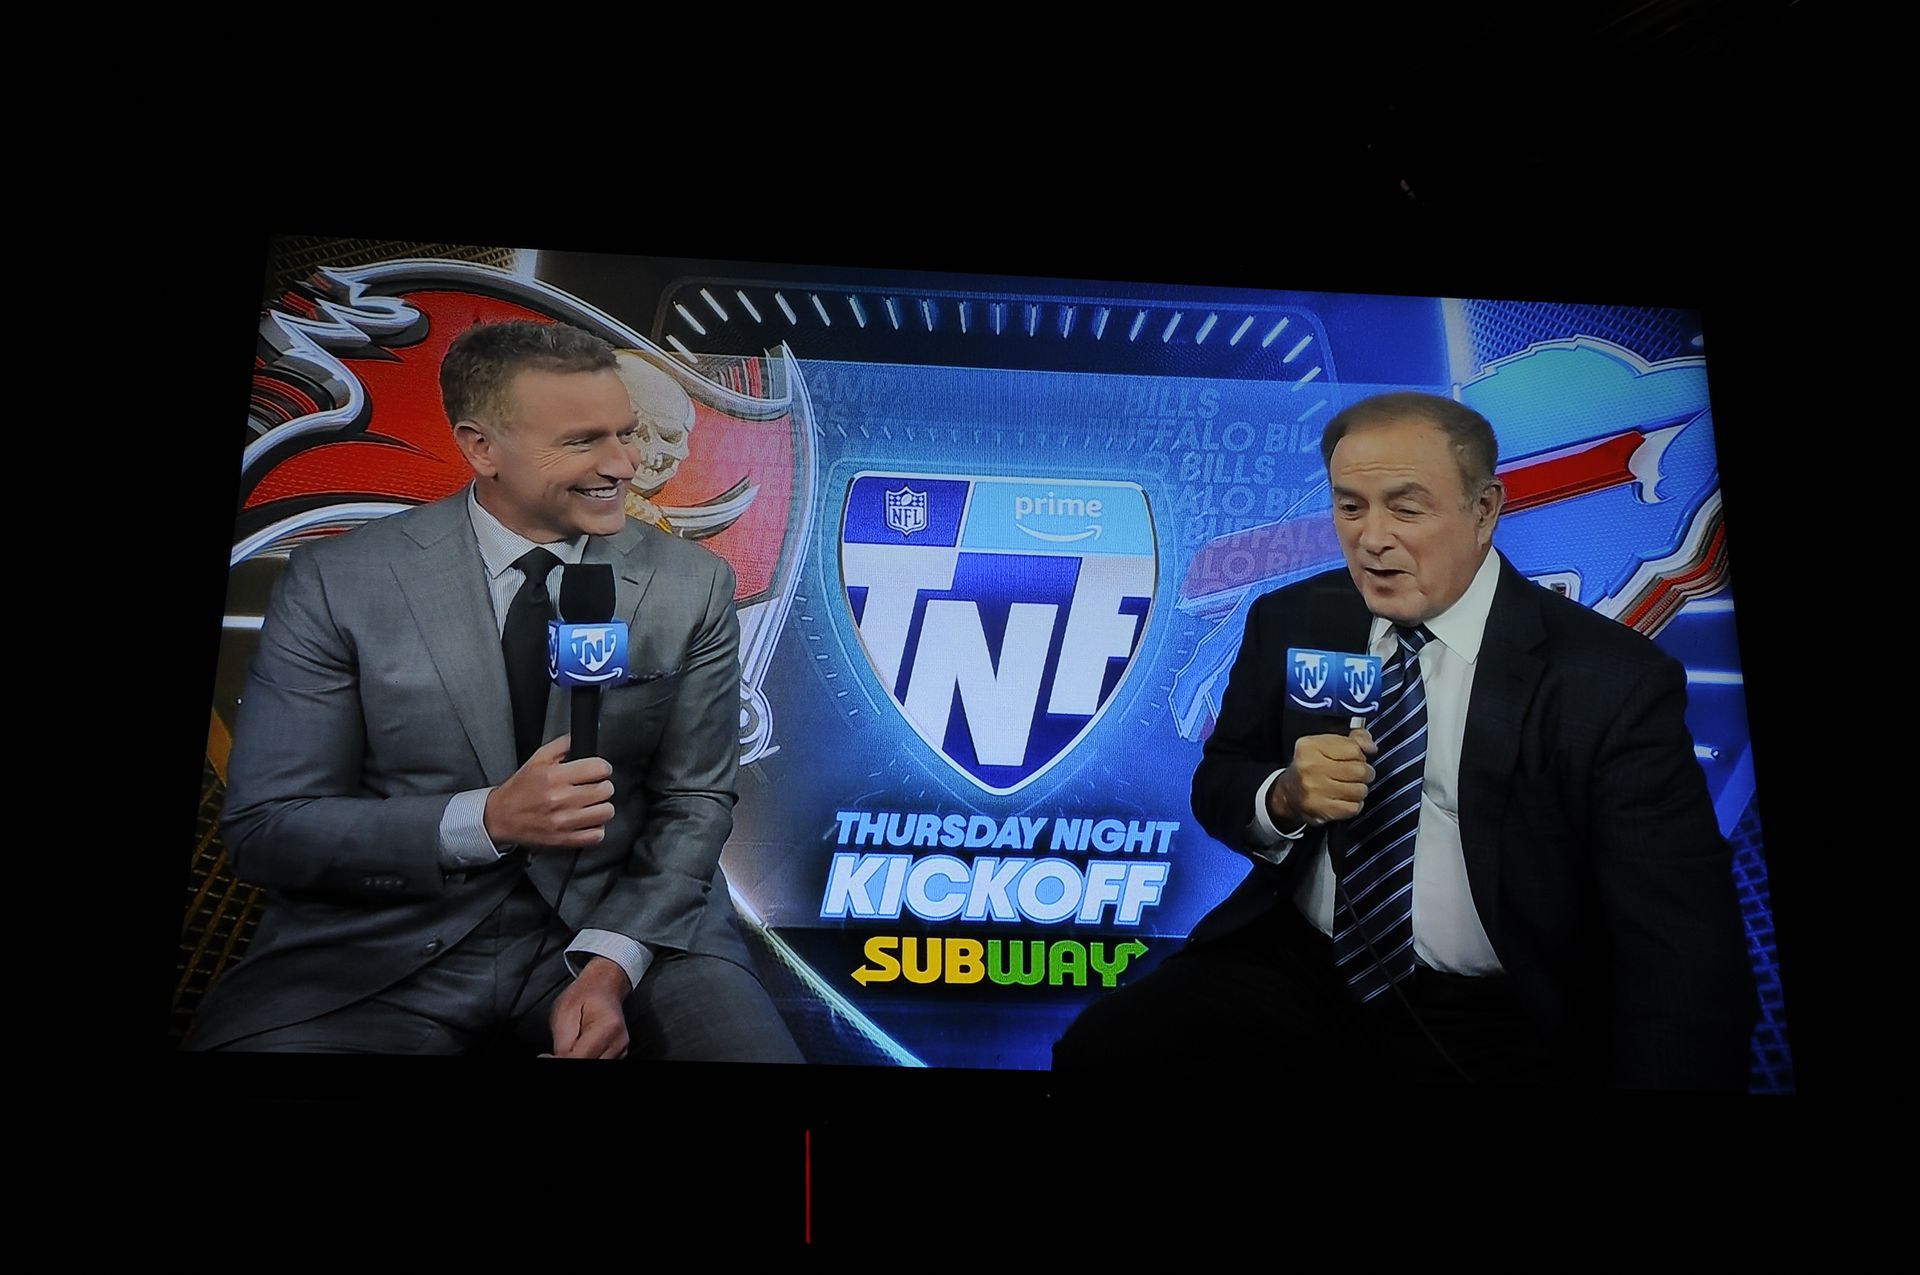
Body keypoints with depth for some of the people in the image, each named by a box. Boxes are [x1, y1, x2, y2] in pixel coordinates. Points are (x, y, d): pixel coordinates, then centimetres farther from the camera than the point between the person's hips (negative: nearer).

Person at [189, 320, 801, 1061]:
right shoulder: (335, 584, -6)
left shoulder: (693, 588, -1)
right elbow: (264, 829, -6)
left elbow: (694, 799, 1)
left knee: (752, 1042, -25)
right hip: (391, 946, -1)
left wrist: (612, 964, -16)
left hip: (619, 920, 2)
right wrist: (485, 820, -21)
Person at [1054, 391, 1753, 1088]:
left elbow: (1684, 951, -14)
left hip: (1500, 1031, -2)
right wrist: (1283, 797, -13)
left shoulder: (1616, 682, -11)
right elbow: (1217, 784, 11)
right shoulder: (1288, 622, 1)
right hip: (1292, 969, 2)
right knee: (1099, 1045, -21)